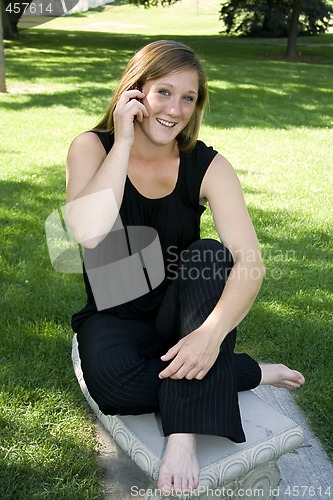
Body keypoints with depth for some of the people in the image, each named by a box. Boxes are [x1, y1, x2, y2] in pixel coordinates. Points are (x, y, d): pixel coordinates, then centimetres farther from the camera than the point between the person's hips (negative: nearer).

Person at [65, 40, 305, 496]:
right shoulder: (93, 147, -9)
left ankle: (183, 436, -31)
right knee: (112, 382, -33)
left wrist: (212, 332, -40)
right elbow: (88, 234, -30)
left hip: (181, 314, 1)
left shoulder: (208, 166, -10)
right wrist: (123, 142, -25)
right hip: (116, 316, 0)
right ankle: (248, 372, -10)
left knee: (209, 253, -31)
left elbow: (251, 263, -23)